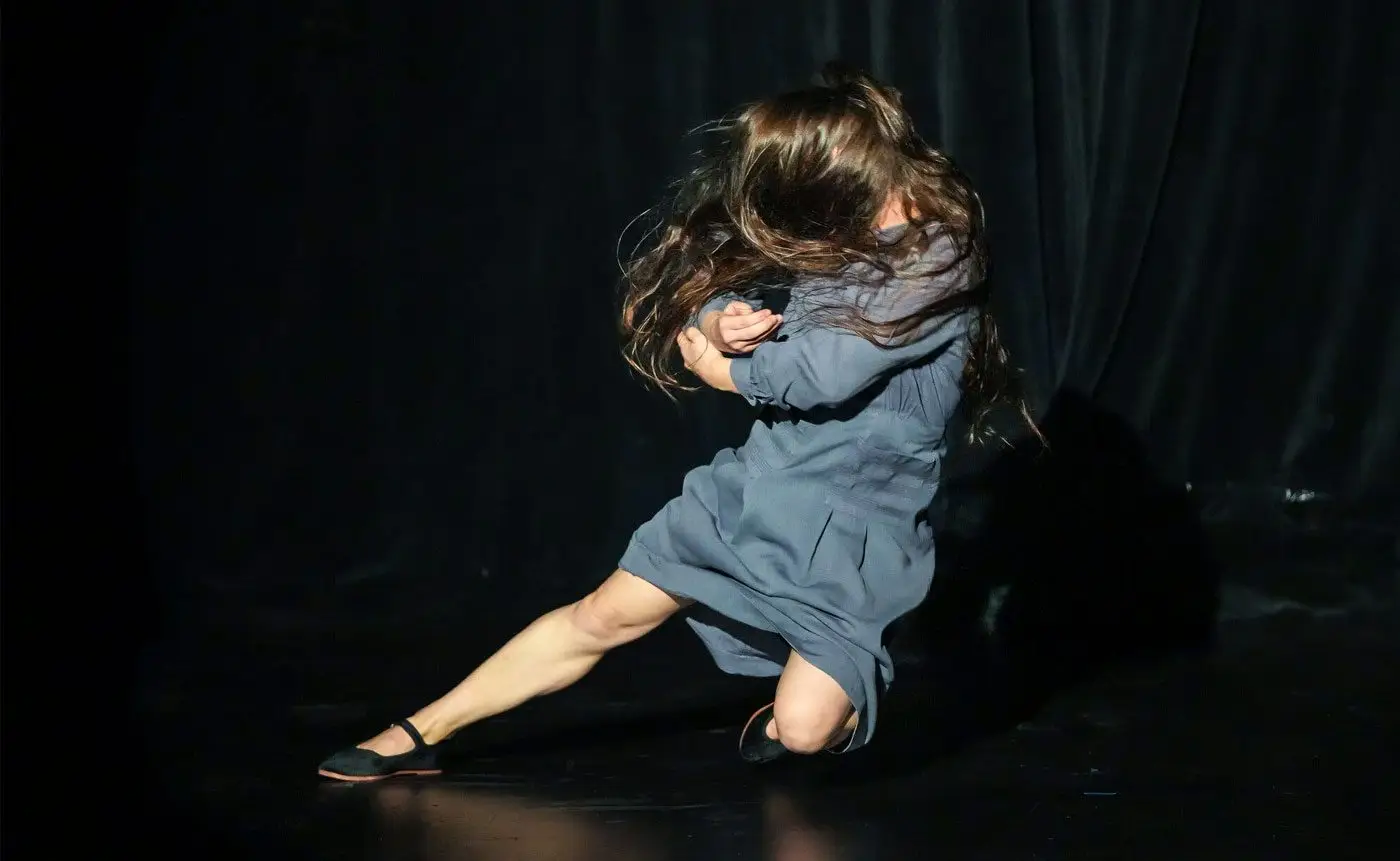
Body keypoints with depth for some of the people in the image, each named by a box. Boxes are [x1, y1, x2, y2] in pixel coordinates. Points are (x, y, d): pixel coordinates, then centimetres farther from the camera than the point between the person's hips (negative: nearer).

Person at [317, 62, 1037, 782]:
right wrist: (720, 322, -16)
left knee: (800, 729, -17)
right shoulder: (832, 238, 2)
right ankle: (419, 735, 14)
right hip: (756, 486, 6)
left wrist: (724, 369, -9)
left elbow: (826, 371, -27)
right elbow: (718, 292, 10)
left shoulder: (942, 260, -19)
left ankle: (850, 694, 19)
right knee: (604, 616, 5)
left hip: (855, 531, -6)